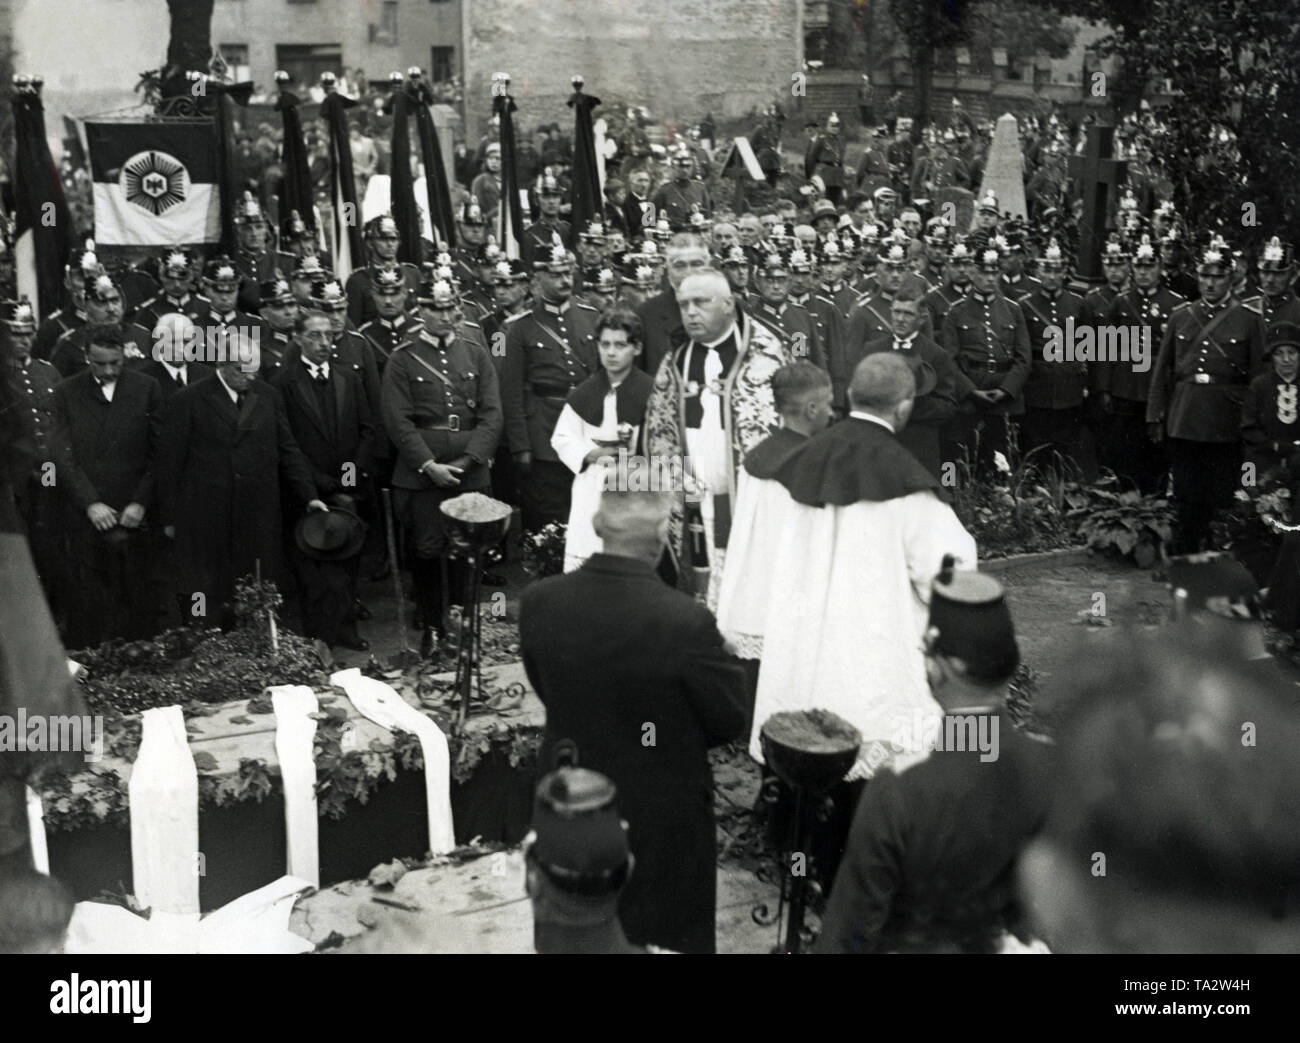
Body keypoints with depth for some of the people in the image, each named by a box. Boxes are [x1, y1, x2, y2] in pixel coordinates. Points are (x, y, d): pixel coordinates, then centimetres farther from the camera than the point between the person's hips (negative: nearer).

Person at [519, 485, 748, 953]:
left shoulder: (538, 601, -17)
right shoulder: (685, 621, -30)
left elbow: (546, 689, 0)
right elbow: (729, 720, -16)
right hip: (662, 814, -3)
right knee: (671, 934, 21)